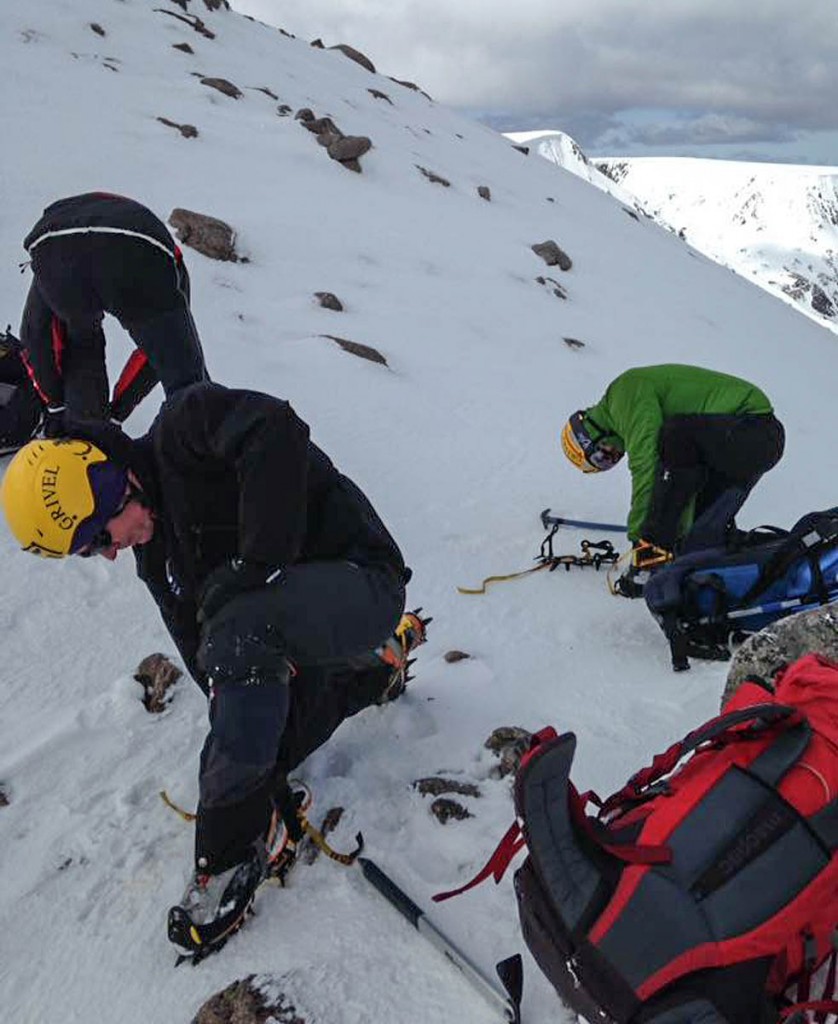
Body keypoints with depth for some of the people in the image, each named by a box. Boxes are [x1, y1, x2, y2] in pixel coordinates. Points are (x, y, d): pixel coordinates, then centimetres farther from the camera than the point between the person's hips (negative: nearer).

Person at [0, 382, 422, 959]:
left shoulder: (183, 430, -13)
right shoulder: (156, 556, 11)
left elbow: (277, 431, -34)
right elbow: (204, 659, 10)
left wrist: (253, 562, -29)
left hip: (359, 579, -10)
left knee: (238, 634, -35)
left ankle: (231, 855, -18)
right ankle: (377, 662, 29)